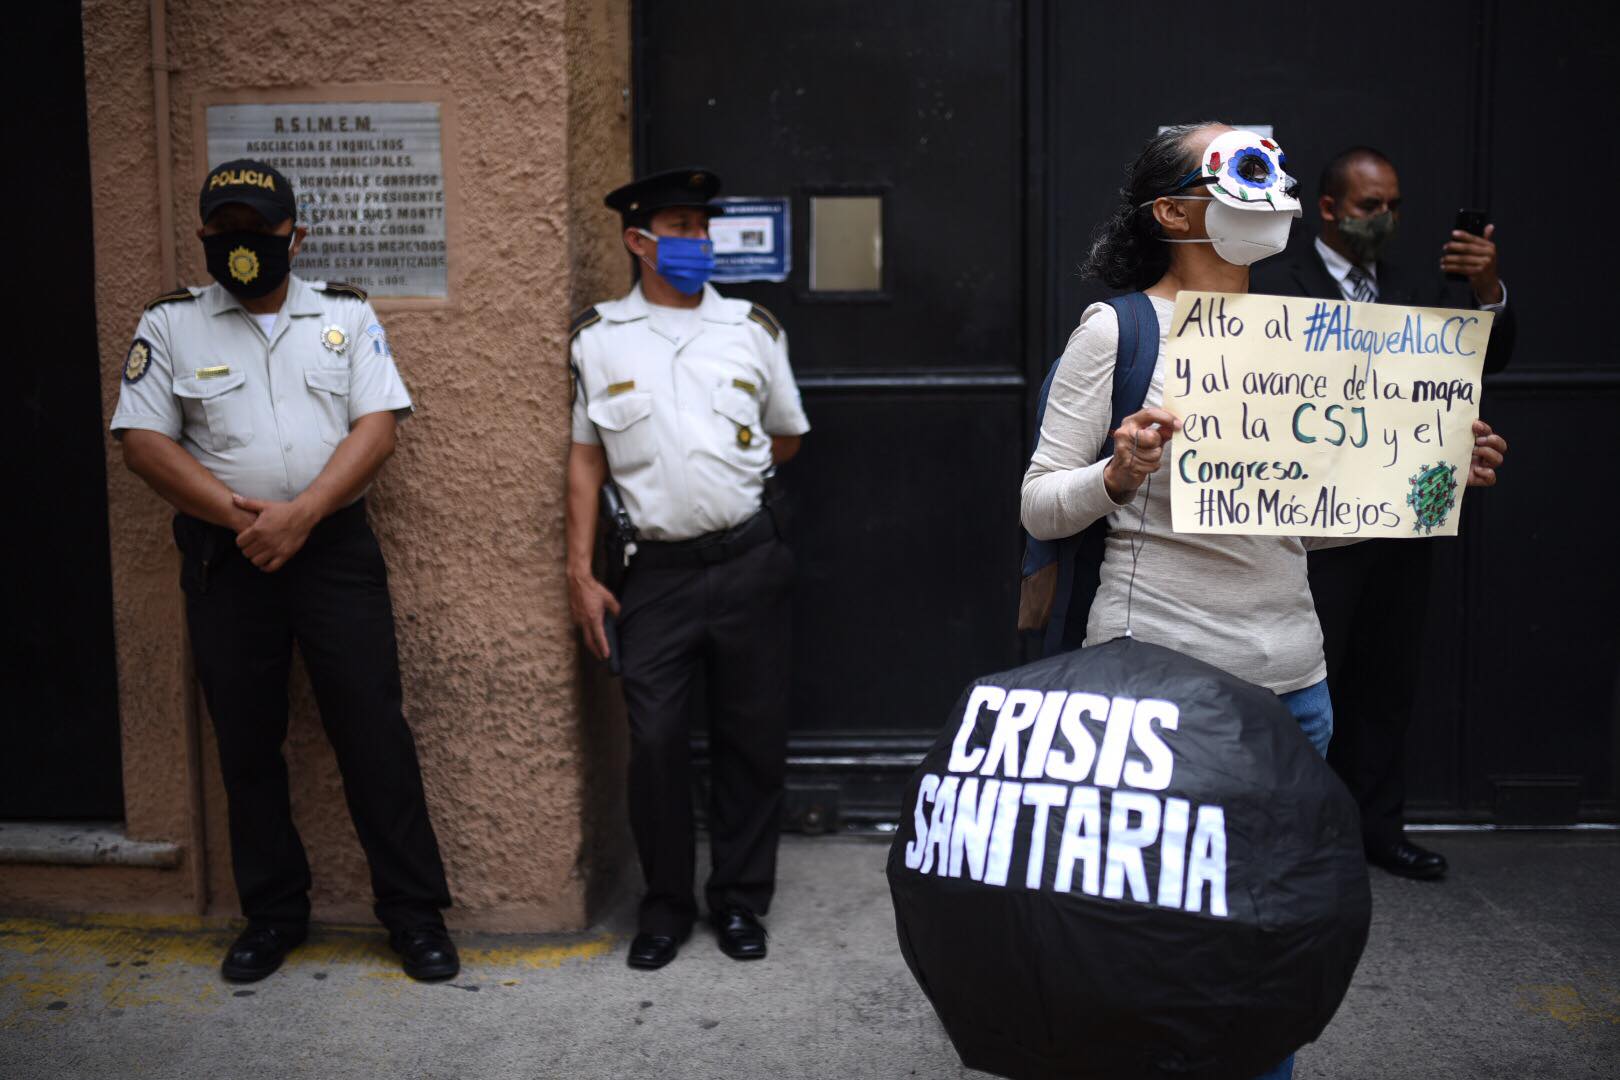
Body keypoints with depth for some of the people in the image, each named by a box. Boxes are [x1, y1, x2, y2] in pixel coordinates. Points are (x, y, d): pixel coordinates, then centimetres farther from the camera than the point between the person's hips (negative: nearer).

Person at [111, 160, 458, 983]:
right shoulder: (169, 325, 4)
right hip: (225, 557, 1)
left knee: (373, 729, -1)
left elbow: (377, 426, -4)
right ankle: (272, 913, 24)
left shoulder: (346, 314, 5)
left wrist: (301, 514, -16)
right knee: (246, 742, 10)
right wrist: (243, 514, -14)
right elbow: (143, 443, -2)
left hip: (335, 548, -1)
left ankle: (414, 913, 10)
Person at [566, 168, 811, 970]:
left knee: (753, 737, 7)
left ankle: (739, 898, 24)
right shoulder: (598, 338, 5)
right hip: (656, 568, -1)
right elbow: (586, 458, 6)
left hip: (748, 562, 1)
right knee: (654, 740, 0)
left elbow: (788, 436, 18)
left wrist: (726, 481, 8)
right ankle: (665, 904, 20)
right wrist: (580, 572, 1)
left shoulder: (752, 329, 7)